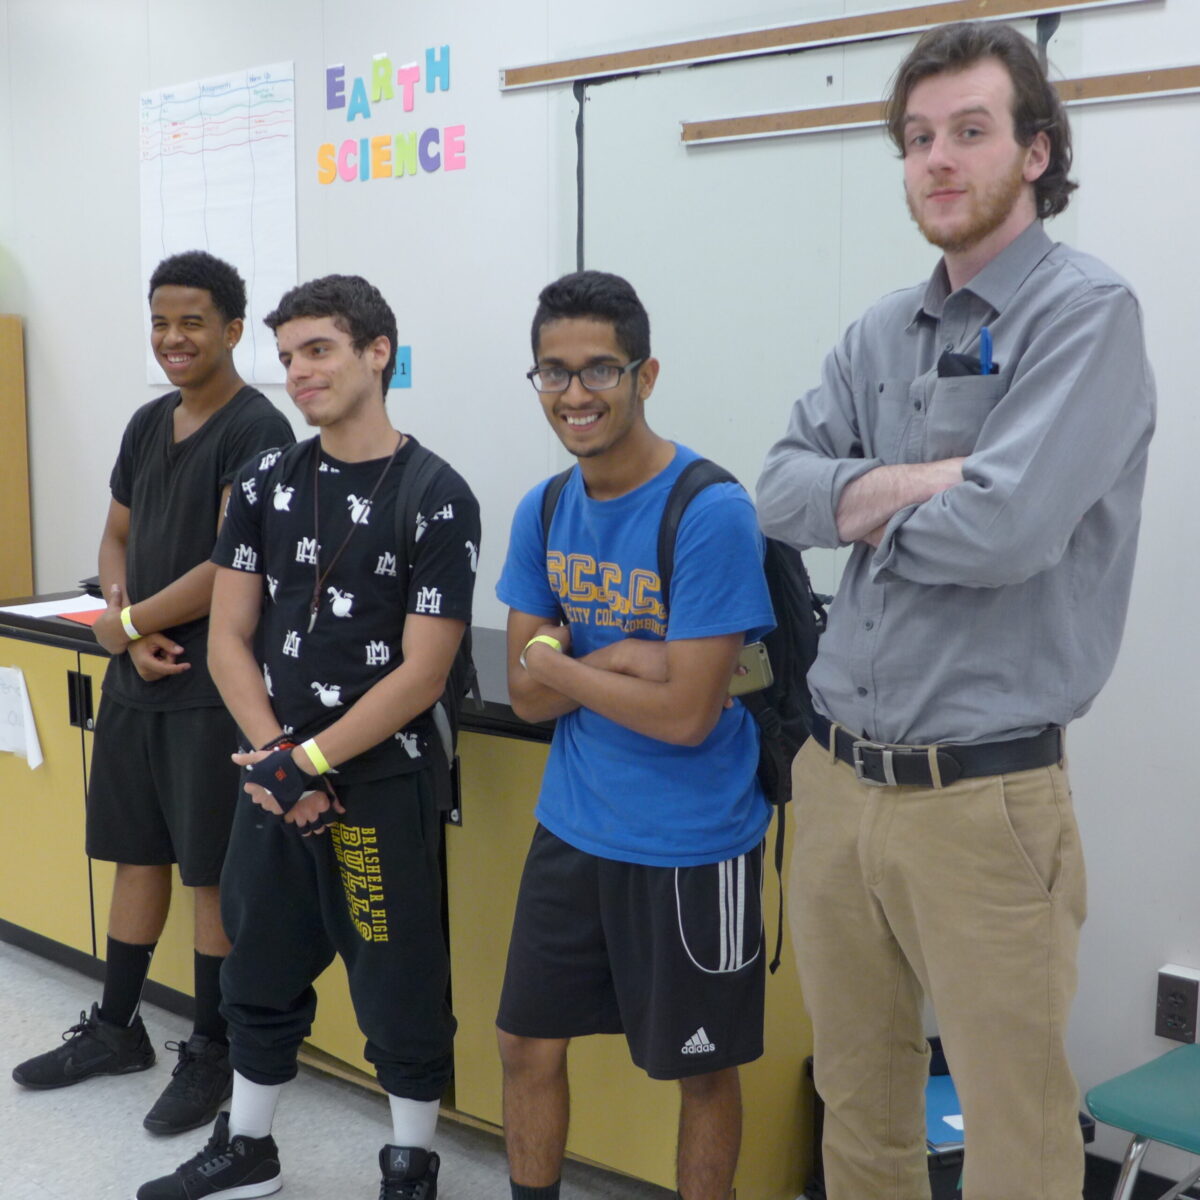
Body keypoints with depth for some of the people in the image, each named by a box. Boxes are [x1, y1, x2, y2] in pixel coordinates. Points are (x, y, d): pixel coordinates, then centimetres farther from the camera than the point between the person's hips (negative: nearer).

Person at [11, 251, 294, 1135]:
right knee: (138, 855, 17)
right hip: (137, 678, 7)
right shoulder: (148, 424, 12)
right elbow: (117, 539, 16)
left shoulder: (256, 430, -13)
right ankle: (116, 1029, 31)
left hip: (216, 689, -7)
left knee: (213, 872, 3)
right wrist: (129, 627, -4)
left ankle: (212, 1052, 16)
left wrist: (126, 623, -10)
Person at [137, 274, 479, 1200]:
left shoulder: (437, 498, -10)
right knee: (262, 974, 17)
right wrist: (273, 759, -10)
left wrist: (308, 762, -14)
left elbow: (421, 675, -14)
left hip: (383, 786, -5)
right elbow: (229, 641, 3)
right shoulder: (267, 485, 5)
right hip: (272, 778, 5)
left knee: (400, 990, 7)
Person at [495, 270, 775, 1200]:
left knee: (701, 1070, 12)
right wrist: (626, 659, -17)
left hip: (691, 846, -6)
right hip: (572, 827, 6)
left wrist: (559, 661, -11)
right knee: (528, 1045, 15)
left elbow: (687, 715, -22)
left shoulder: (711, 514, -19)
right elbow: (527, 695, 0)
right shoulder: (544, 512, 2)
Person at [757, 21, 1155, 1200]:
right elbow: (783, 492, 0)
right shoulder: (880, 333, 11)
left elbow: (1006, 528, -23)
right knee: (857, 1103, 19)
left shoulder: (1085, 311, -11)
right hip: (836, 777, 7)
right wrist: (930, 481, -15)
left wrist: (873, 509, -4)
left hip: (983, 797, -6)